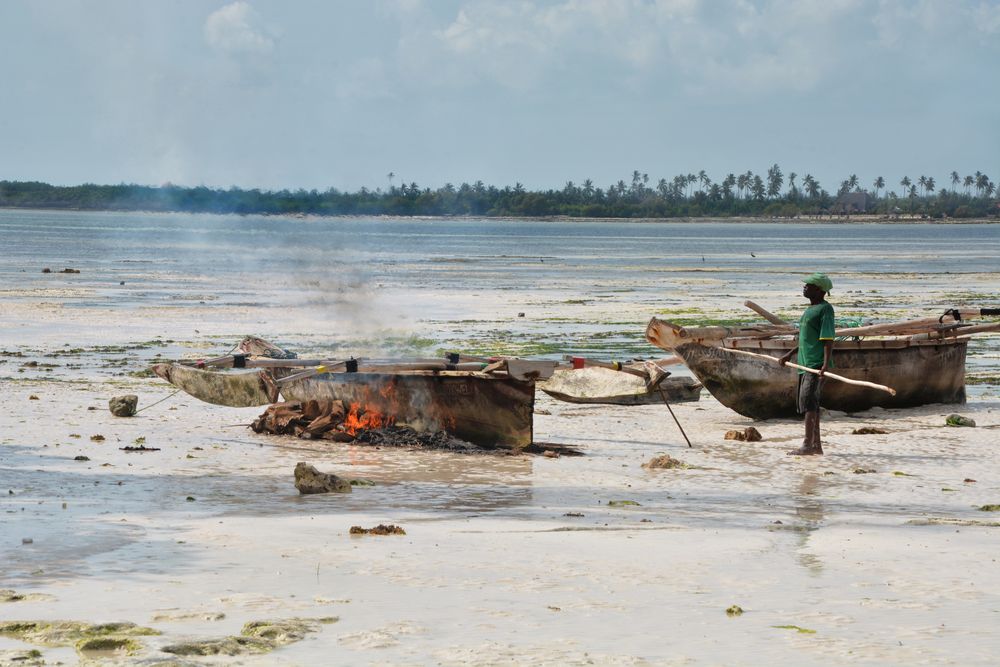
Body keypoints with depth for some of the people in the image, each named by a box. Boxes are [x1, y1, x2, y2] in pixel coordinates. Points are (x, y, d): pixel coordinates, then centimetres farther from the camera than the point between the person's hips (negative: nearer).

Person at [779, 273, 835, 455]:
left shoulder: (825, 309, -10)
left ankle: (808, 445, -18)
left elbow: (828, 339, -18)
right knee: (810, 404, 10)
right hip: (805, 363, 10)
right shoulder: (810, 309, 20)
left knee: (809, 402, -15)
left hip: (817, 364, -10)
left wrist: (826, 363, -27)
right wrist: (789, 355, 30)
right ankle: (816, 445, 15)